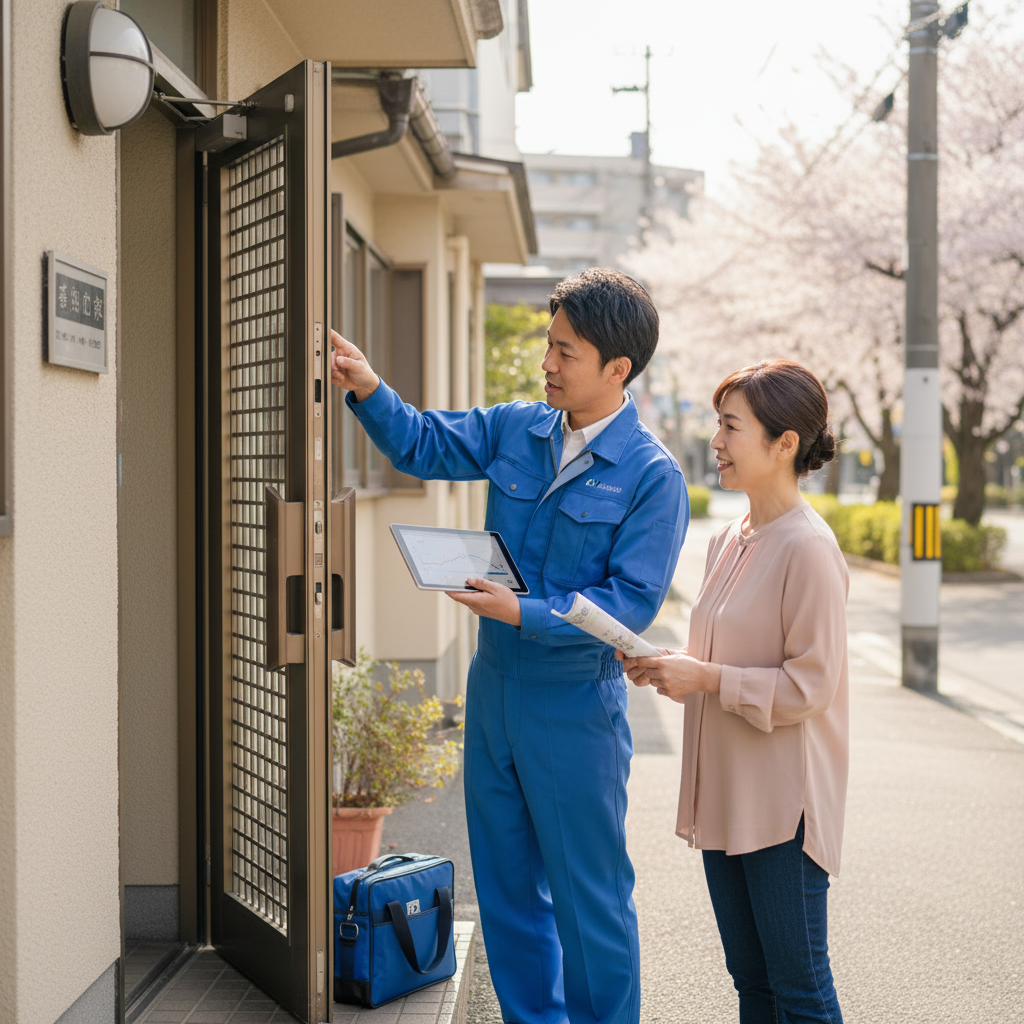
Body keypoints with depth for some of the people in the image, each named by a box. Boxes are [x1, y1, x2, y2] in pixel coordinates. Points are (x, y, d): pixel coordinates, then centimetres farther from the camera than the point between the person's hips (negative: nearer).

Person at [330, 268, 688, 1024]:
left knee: (589, 897, 6)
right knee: (506, 883, 17)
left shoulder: (651, 475, -14)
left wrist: (526, 613, -25)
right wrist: (369, 389, -7)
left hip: (575, 707, -6)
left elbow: (631, 604, -18)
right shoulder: (518, 429, 3)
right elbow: (422, 446, 11)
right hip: (494, 685, 6)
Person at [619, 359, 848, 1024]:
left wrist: (706, 678, -20)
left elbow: (810, 685, -18)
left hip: (784, 801, -8)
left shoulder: (809, 549, -16)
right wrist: (668, 668, 3)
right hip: (726, 795, 9)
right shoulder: (728, 543, 11)